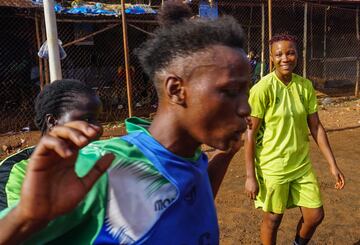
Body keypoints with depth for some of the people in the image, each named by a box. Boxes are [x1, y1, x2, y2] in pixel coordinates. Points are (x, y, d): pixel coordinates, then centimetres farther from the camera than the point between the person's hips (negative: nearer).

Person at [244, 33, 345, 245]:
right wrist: (250, 176, -14)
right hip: (272, 167, -5)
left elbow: (316, 126, 6)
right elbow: (250, 133, -14)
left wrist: (333, 164, 4)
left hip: (302, 164, 5)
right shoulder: (262, 89, -16)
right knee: (273, 219, 10)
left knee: (315, 215, 12)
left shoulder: (306, 86, -1)